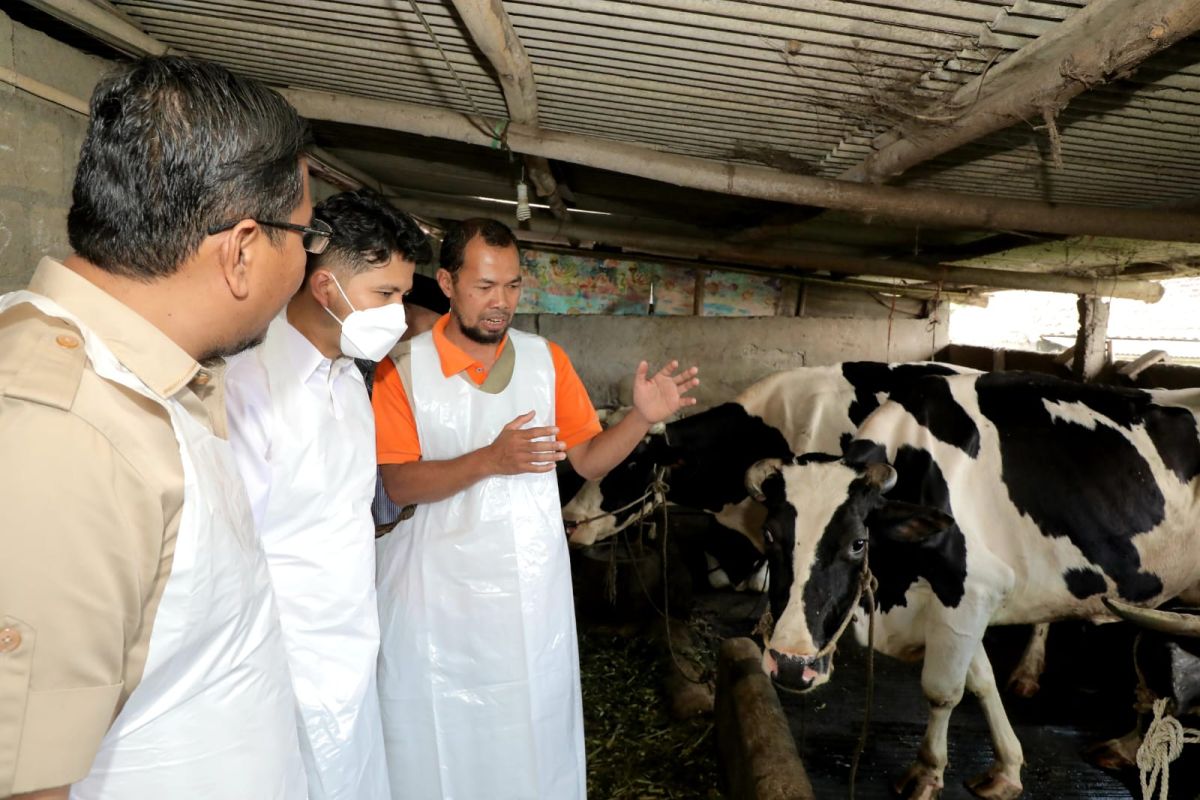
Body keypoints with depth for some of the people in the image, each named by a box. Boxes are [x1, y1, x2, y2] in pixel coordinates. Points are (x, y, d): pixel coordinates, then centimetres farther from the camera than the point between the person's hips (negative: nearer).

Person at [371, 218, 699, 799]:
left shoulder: (546, 360, 2)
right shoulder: (403, 369, -8)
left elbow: (590, 459, 3)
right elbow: (399, 484, -14)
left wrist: (642, 417, -15)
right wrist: (490, 459, -27)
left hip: (532, 583, 3)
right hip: (437, 588, -2)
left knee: (533, 736, 13)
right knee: (439, 740, 11)